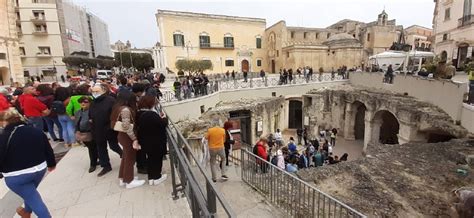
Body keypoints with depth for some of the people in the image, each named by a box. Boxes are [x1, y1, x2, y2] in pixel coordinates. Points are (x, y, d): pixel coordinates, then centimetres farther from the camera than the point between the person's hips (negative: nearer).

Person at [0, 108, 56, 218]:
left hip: (17, 176, -6)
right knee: (30, 192, 31)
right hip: (40, 169, 6)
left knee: (34, 199, 6)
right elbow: (48, 149, 5)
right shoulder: (37, 131, -1)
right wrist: (51, 164, 19)